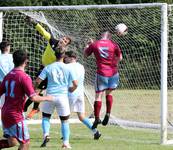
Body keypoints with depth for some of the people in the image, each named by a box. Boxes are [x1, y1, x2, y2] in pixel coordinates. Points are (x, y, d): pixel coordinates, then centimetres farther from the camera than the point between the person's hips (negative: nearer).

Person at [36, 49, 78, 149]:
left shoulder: (48, 68, 1)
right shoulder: (67, 68, 0)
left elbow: (38, 81, -4)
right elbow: (75, 84, -3)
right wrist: (70, 90, 18)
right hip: (63, 96, 0)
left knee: (46, 116, 18)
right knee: (65, 120, 10)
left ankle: (46, 134, -5)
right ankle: (66, 143, 5)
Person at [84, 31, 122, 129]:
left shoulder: (94, 44, 0)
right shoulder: (114, 44, 0)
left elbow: (85, 55, 14)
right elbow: (120, 58, 8)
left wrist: (87, 46, 29)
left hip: (101, 73, -2)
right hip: (113, 73, 2)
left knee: (99, 95, 1)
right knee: (109, 93, 19)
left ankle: (97, 118, -5)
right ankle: (108, 114, 10)